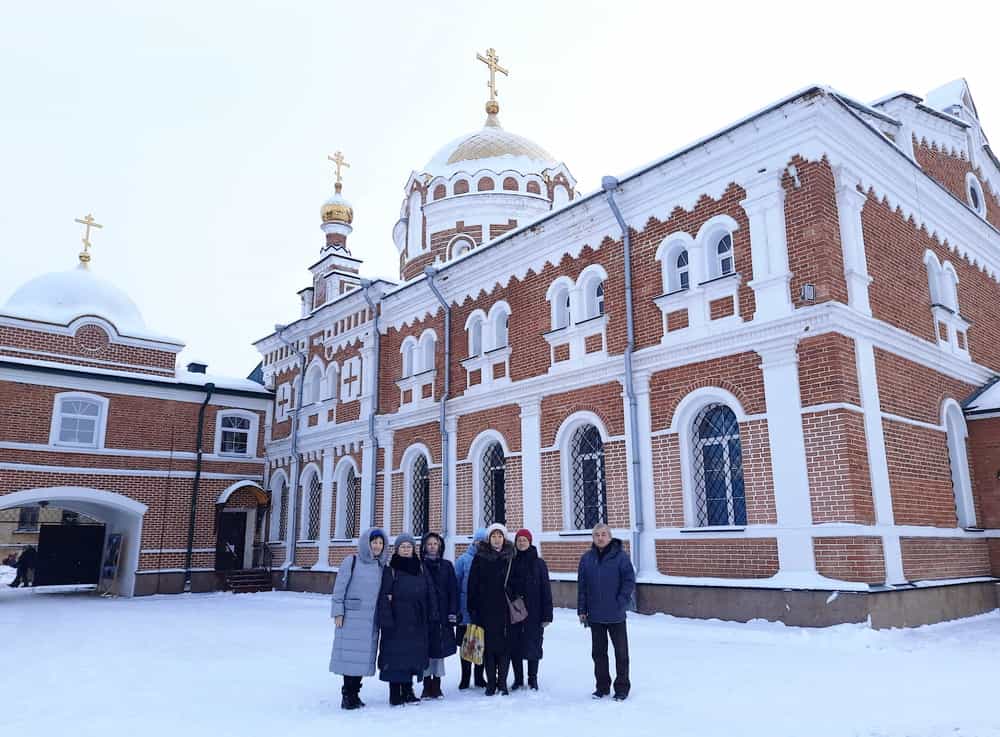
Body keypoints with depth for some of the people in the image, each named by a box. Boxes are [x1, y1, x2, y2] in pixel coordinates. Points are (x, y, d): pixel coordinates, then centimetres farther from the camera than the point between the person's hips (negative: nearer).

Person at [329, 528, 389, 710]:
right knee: (350, 654, -4)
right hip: (351, 616, -5)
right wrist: (338, 612, -9)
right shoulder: (351, 561, -3)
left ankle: (354, 694, 15)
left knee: (364, 655, 5)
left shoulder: (381, 566, 11)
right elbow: (339, 587, -4)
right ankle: (347, 695, 4)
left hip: (371, 620, 5)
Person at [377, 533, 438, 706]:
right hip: (396, 622, -5)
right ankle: (395, 695, 8)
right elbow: (384, 596, -9)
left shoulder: (420, 569, 11)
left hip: (417, 622, 5)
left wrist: (432, 615, 6)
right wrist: (386, 619, -16)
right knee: (395, 657, -2)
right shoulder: (390, 570, -4)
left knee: (413, 656, 10)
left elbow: (430, 594, 12)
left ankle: (408, 692, 22)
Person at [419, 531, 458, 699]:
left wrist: (453, 612, -1)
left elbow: (453, 590, 6)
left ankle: (436, 686, 13)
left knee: (440, 650, 4)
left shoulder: (446, 566, 9)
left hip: (442, 614, 2)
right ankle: (427, 686, 8)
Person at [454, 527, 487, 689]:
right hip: (467, 610, -1)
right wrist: (455, 609, -5)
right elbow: (456, 584, 0)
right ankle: (465, 677, 21)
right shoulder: (463, 559, -1)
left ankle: (479, 677, 24)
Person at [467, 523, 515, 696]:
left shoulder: (510, 558, 4)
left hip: (505, 610, 1)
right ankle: (491, 683, 15)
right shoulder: (480, 558, 1)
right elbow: (472, 585, 1)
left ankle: (502, 683, 14)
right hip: (486, 610, -1)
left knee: (505, 646, 2)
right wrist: (473, 609, -3)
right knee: (489, 646, 4)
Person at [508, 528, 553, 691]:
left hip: (533, 612, -2)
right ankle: (518, 679, 21)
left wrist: (547, 614, -6)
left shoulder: (539, 563, 0)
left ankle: (533, 679, 19)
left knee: (532, 645, 4)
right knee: (514, 646, 6)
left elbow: (546, 590, -1)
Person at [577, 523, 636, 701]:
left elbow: (629, 581, -7)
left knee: (621, 652, 7)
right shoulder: (587, 558, 3)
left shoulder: (620, 556, -8)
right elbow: (581, 586, 6)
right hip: (595, 616, 3)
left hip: (616, 615, -3)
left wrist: (621, 602, -14)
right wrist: (582, 610, 3)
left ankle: (622, 688, 20)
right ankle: (602, 686, 26)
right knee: (598, 652, 13)